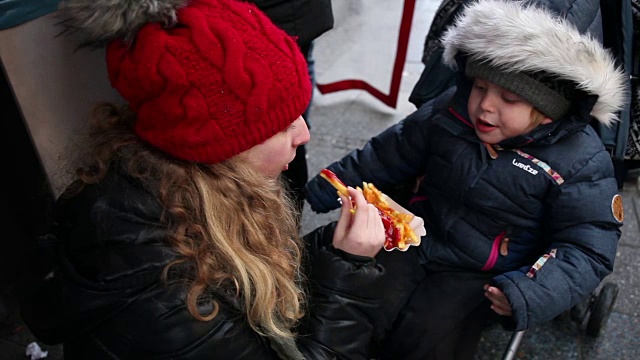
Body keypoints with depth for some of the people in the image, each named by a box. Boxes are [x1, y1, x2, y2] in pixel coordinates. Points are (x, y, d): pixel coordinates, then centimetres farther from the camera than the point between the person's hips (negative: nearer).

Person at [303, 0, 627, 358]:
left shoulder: (581, 162, -17)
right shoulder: (449, 111, -6)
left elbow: (588, 250, -17)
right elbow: (387, 156, 6)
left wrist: (531, 292, -36)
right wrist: (326, 188, 8)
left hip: (479, 277, -4)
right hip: (413, 239, 5)